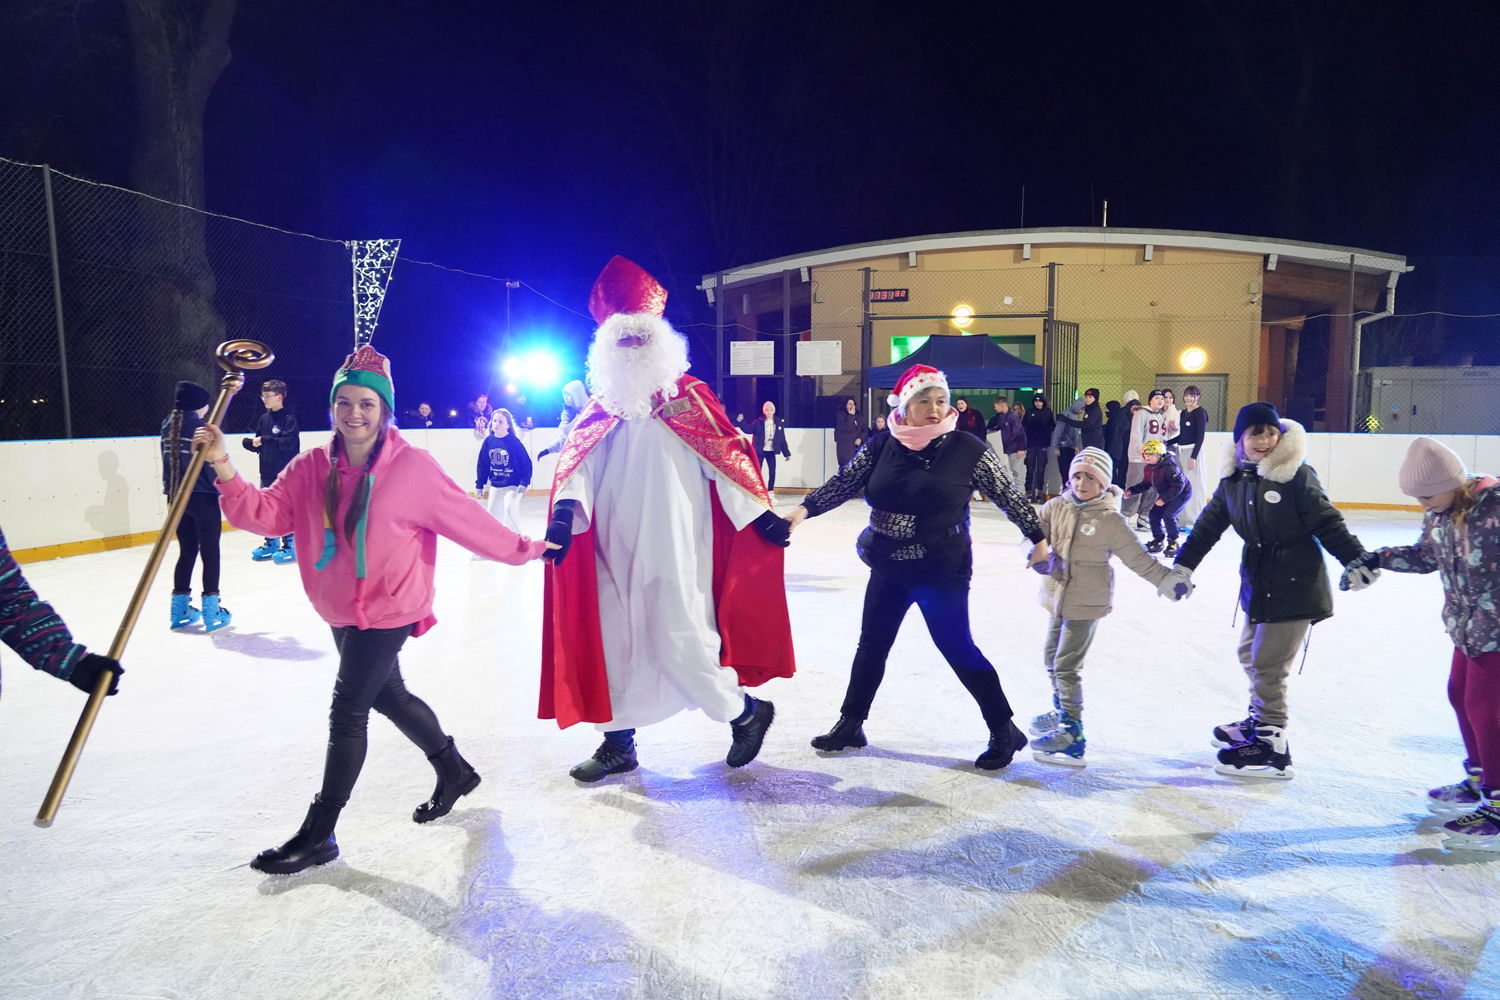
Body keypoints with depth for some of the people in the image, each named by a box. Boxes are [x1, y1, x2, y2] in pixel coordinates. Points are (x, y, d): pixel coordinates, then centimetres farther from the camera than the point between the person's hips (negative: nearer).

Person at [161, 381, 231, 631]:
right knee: (210, 551, 1)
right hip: (202, 496, -7)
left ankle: (180, 608, 19)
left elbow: (167, 460, 12)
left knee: (187, 551, 15)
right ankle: (211, 609, 3)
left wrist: (170, 489, 18)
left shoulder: (168, 425, 9)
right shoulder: (199, 425, -12)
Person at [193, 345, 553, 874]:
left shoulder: (413, 467, -18)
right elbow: (266, 513, -10)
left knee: (347, 711, -4)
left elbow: (465, 518, -13)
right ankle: (454, 770, 44)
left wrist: (523, 549, -9)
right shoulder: (313, 467, -4)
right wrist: (224, 469, -24)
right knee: (388, 695, 21)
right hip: (341, 608, 7)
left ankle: (318, 835, 14)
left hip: (390, 608, -6)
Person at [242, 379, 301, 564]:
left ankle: (289, 545, 5)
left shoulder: (289, 418, -9)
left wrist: (265, 440, -22)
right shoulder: (264, 418, 13)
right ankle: (271, 543, 23)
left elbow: (289, 442, -20)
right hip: (267, 472, 8)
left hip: (285, 472, -7)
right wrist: (251, 443, -7)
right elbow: (260, 444, 14)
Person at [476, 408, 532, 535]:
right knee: (494, 513, 12)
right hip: (495, 486, 5)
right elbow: (482, 465, 4)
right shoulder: (488, 441, -3)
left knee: (510, 509, -20)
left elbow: (526, 463, -12)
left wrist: (524, 483, -19)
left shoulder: (514, 442, -15)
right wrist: (479, 485, 6)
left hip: (513, 485, -5)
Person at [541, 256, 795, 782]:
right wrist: (565, 511, -23)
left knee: (677, 641, -6)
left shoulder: (688, 398, 1)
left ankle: (744, 711, 18)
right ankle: (618, 743, 24)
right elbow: (578, 464, -4)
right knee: (611, 641, 9)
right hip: (613, 551, 5)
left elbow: (726, 458, -1)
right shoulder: (599, 409, 9)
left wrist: (761, 513, -6)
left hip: (672, 551, -4)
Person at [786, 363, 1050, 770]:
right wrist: (806, 508, -13)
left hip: (942, 572, -4)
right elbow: (844, 482, -2)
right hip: (888, 569, 4)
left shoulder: (967, 448, -10)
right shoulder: (882, 446, -2)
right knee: (871, 644, 13)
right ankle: (850, 724, 29)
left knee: (957, 647, 0)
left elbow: (1008, 494, -4)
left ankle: (1004, 731, 18)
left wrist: (1037, 536, -4)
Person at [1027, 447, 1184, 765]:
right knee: (1051, 658, 20)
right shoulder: (1056, 507, -1)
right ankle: (1061, 711, 41)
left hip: (1086, 603, -6)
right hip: (1057, 596, 6)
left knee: (1066, 666, -9)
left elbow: (1139, 559, -5)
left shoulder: (1110, 521, -11)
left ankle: (1072, 732, -1)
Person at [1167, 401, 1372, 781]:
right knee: (1250, 654, 19)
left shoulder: (1296, 475, -13)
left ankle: (1272, 745, 5)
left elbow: (1327, 522, -10)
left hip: (1296, 583, -7)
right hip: (1258, 579, 7)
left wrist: (1357, 560, -15)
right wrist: (1183, 565, 7)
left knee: (1268, 664, -6)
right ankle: (1259, 720, 39)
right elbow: (1210, 524, 10)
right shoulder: (1234, 478, 4)